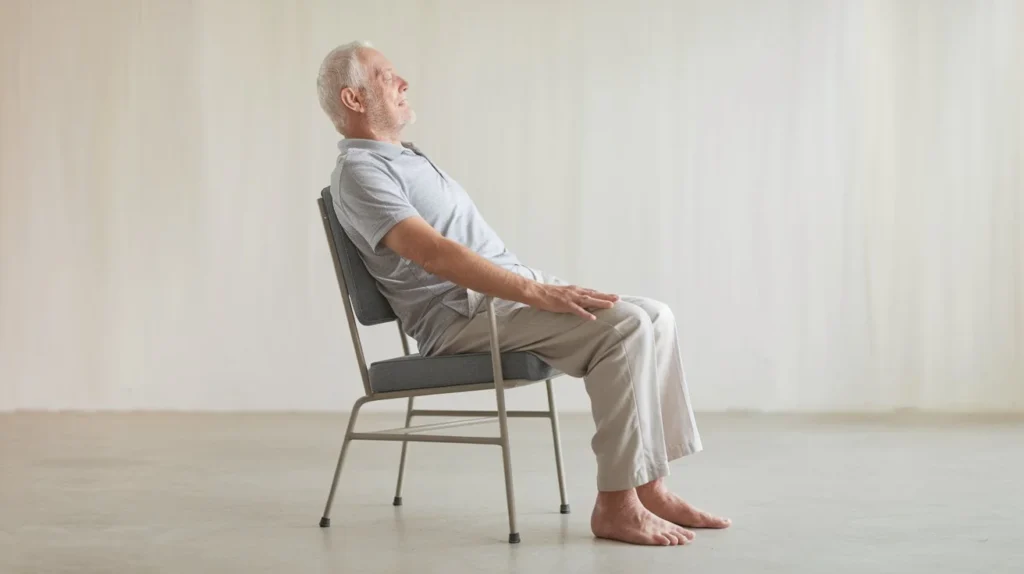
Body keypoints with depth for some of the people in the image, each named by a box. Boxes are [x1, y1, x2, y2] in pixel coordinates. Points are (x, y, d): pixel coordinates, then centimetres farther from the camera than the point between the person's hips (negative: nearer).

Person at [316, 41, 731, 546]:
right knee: (624, 326, -24)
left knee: (653, 316, -1)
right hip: (463, 315, -10)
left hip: (506, 293, 10)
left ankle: (651, 490, -3)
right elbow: (435, 253, -23)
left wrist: (541, 287, 15)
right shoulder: (359, 172, -9)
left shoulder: (406, 159, 24)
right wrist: (537, 292, -28)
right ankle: (616, 504, -20)